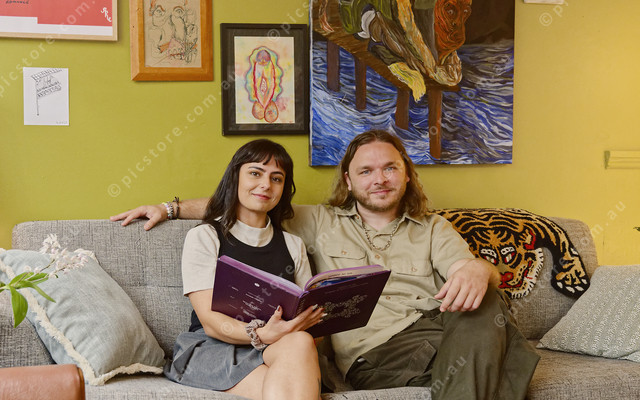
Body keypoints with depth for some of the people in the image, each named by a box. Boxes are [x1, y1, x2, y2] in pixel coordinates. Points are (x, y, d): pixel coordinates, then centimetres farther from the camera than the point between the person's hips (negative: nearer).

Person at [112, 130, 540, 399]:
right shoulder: (320, 223, 20)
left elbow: (476, 270, 6)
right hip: (375, 348, -2)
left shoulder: (432, 228, 22)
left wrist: (477, 269, -20)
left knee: (482, 307, -33)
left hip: (438, 323, 2)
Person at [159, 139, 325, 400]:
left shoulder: (293, 246, 23)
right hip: (211, 349, -4)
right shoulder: (203, 237, 7)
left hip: (281, 348, 5)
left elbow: (310, 311, 16)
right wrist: (260, 334, -25)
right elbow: (210, 320, -5)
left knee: (300, 343, -36)